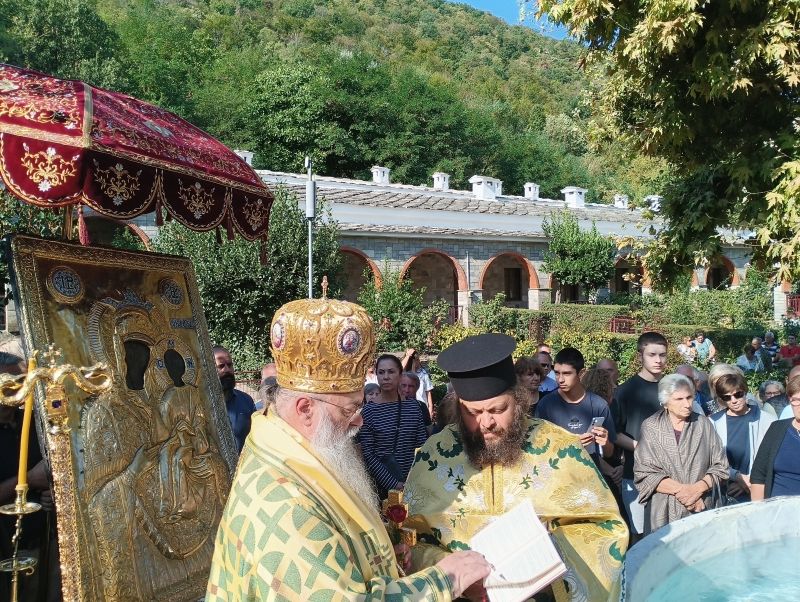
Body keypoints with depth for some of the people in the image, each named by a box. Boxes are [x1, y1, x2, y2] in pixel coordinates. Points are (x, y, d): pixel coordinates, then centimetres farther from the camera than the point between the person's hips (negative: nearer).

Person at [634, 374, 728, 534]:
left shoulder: (703, 424, 5)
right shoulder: (651, 427, -3)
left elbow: (720, 466, 4)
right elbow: (644, 473, -8)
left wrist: (698, 488, -11)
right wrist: (681, 489, -13)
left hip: (700, 509, 2)